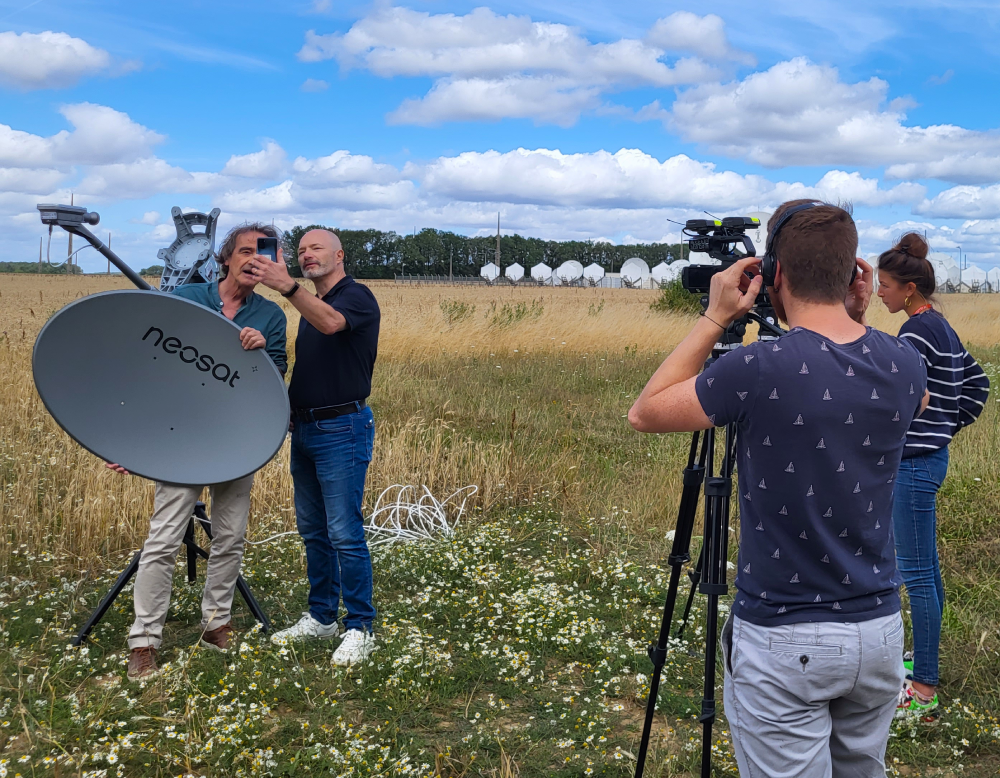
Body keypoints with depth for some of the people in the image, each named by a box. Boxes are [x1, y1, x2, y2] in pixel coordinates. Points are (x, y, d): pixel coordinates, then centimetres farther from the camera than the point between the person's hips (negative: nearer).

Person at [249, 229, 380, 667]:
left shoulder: (356, 296, -8)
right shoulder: (311, 304, 17)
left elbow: (331, 323, -32)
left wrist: (287, 287, -45)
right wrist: (289, 408, 8)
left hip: (342, 429, -9)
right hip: (304, 428, 9)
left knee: (344, 532, -8)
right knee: (312, 530, 14)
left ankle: (360, 629, 1)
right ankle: (321, 618, 25)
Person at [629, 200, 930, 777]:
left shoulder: (759, 369, -22)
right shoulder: (902, 364, -5)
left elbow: (645, 414, -7)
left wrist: (716, 319, -6)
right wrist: (859, 321, 9)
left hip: (783, 641, -5)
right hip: (880, 631, 6)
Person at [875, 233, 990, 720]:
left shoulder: (918, 330, -17)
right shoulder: (943, 328, 13)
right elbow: (977, 383, 21)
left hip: (915, 463, -10)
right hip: (929, 456, 10)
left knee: (917, 574, -5)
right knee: (925, 571, 17)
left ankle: (923, 692, 1)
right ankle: (926, 666, 29)